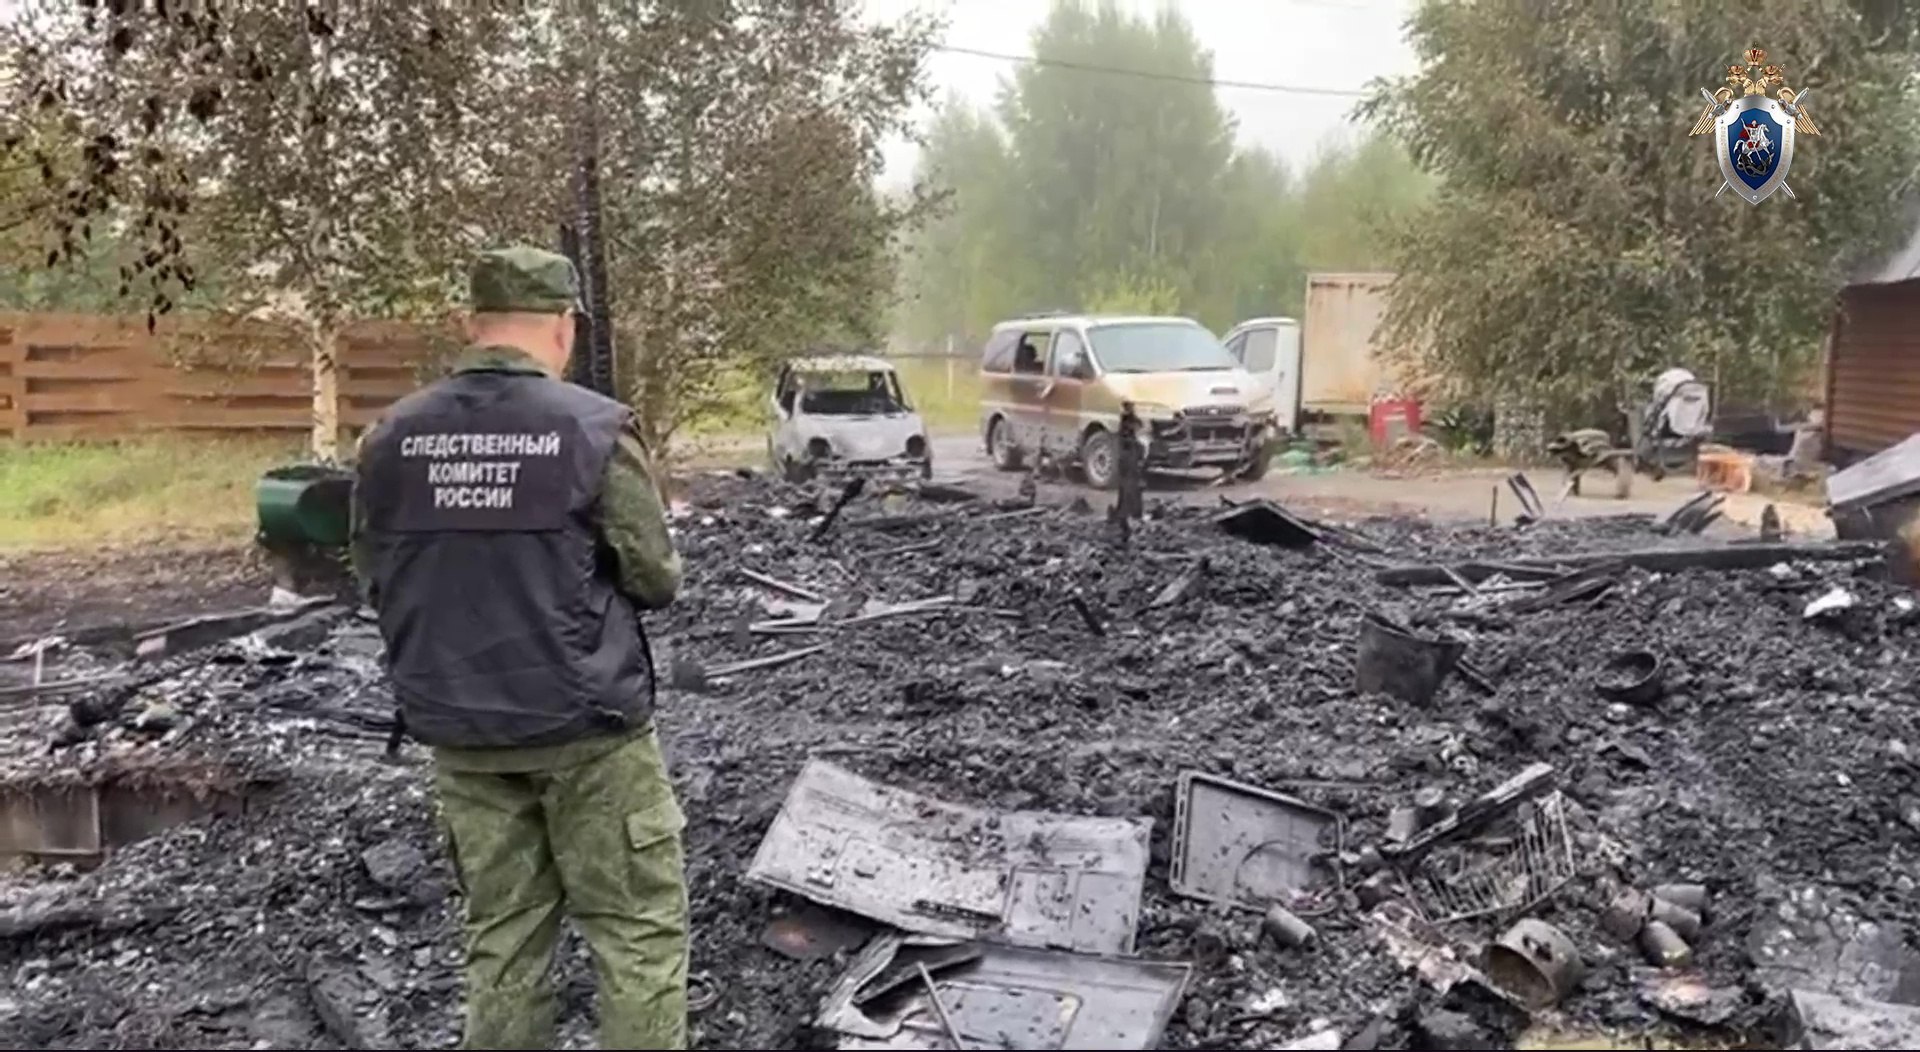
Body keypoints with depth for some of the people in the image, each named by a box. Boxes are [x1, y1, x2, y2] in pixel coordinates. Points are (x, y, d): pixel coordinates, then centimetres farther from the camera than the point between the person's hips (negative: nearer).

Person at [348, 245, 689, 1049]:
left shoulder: (392, 437, 0)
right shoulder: (594, 427, -13)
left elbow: (377, 583, 7)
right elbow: (655, 579, -9)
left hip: (456, 728, 5)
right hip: (585, 722, -5)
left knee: (502, 933, 14)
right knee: (637, 928, 6)